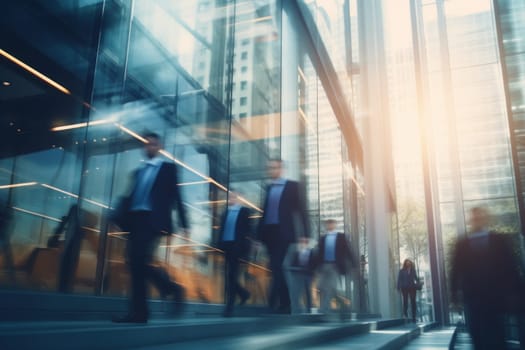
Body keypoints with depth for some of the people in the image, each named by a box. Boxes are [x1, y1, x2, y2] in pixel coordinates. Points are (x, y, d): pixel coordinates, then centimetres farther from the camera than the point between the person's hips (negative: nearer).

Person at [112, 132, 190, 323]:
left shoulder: (168, 168, 9)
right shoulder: (139, 172, 25)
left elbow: (175, 196, 2)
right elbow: (131, 196, 18)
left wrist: (184, 224, -3)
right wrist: (119, 217, 3)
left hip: (153, 220, -6)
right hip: (135, 219, 6)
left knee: (141, 261, -19)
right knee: (135, 264, 0)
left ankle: (171, 288, -4)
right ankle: (138, 311, 5)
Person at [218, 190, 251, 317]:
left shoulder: (244, 211, 1)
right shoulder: (225, 212, 16)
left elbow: (247, 230, -5)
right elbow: (221, 229, 12)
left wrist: (245, 247, -13)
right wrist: (219, 245, 3)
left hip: (236, 247, -5)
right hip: (225, 246, 5)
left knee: (232, 277, -5)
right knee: (228, 277, 7)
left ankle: (229, 307, 2)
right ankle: (243, 293, 32)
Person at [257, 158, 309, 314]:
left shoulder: (293, 186, 4)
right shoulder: (268, 188, 17)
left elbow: (301, 210, -1)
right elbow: (265, 211, 14)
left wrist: (305, 234, -8)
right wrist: (260, 234, 7)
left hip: (284, 233, -5)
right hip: (270, 233, 5)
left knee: (279, 268, -11)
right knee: (277, 269, 6)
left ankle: (272, 303, -11)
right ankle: (285, 304, 14)